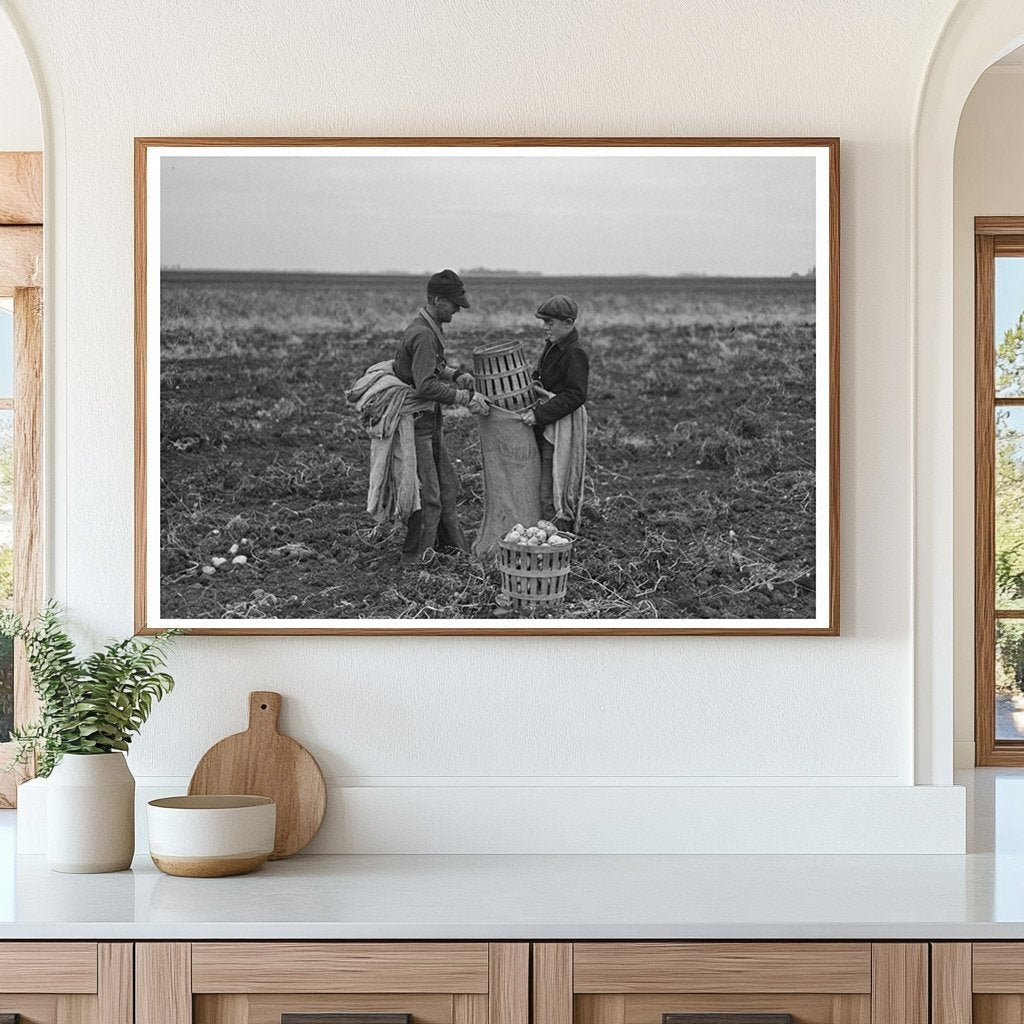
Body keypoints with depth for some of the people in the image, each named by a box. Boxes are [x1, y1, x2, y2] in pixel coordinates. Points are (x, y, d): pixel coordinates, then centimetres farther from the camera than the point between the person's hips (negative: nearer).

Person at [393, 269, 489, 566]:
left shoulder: (431, 329, 10)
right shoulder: (423, 335, -23)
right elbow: (426, 386, -29)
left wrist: (456, 374, 8)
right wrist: (465, 398, -25)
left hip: (430, 422, 11)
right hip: (417, 424, -11)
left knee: (447, 488, 18)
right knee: (428, 496, -6)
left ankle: (454, 549, 29)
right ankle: (415, 561, 4)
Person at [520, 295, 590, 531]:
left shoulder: (576, 354, -16)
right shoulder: (552, 347, 12)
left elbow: (575, 395, -22)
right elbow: (539, 377, 26)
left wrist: (540, 414, -23)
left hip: (564, 426, -9)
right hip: (546, 426, 9)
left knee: (553, 494, -7)